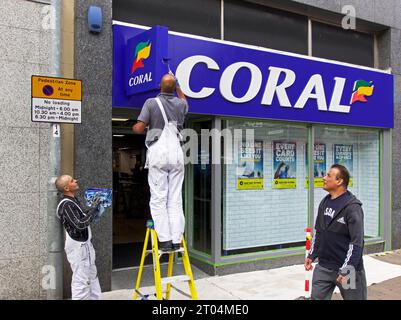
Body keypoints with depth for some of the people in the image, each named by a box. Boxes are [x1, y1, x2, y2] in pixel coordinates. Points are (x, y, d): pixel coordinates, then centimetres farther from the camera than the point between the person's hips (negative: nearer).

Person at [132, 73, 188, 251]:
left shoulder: (151, 103, -1)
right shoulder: (180, 104, 10)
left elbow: (139, 128, -5)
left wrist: (134, 127, 17)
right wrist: (177, 86, 42)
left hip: (158, 151, -3)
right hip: (176, 152, 4)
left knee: (158, 198, -1)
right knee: (175, 199, 4)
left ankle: (165, 240, -5)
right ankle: (176, 240, 4)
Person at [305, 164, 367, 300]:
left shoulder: (352, 207, -16)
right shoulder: (324, 202, 7)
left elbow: (357, 242, -19)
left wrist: (346, 270, -21)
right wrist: (311, 256, 13)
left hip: (348, 268, -6)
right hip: (323, 267, 6)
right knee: (316, 297, 7)